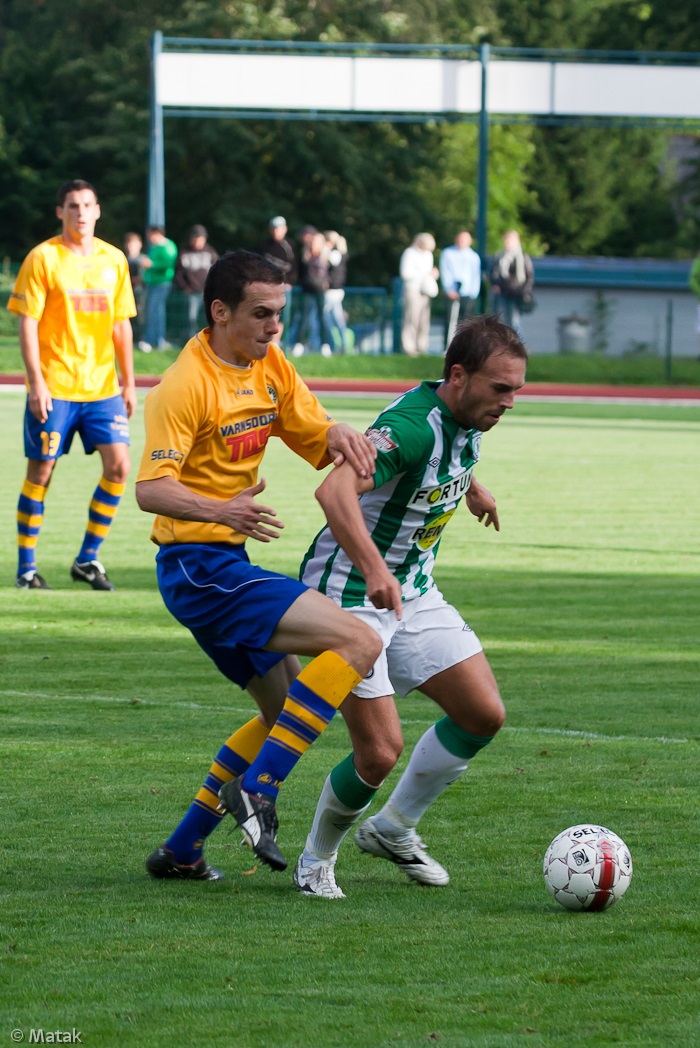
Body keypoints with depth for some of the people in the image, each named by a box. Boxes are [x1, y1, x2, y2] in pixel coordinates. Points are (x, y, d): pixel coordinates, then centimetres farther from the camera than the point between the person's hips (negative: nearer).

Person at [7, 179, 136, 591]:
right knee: (41, 472, -1)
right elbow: (27, 324, -7)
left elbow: (121, 325, 14)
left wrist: (128, 383, 11)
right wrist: (36, 383, -14)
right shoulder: (43, 258, -5)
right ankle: (27, 568, 10)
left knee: (118, 464, -6)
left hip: (102, 386, 4)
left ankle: (88, 558, 6)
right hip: (54, 387, -4)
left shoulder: (114, 260, 9)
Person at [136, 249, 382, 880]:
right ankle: (256, 791, -21)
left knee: (287, 708, 20)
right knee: (359, 644, -20)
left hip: (226, 567, 10)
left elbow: (319, 440, 13)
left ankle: (181, 850, 22)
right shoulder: (187, 384, -16)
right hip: (198, 564, -10)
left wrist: (339, 436, -12)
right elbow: (150, 488, -23)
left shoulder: (272, 369, 10)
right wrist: (220, 510, -41)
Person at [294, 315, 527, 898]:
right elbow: (335, 490, -45)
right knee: (381, 751, -13)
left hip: (412, 593, 9)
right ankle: (318, 859, 15)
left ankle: (393, 829, 21)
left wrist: (473, 488, 44)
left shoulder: (470, 417, 0)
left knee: (484, 714, 2)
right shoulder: (412, 424, -28)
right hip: (351, 595, -9)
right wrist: (375, 571, -57)